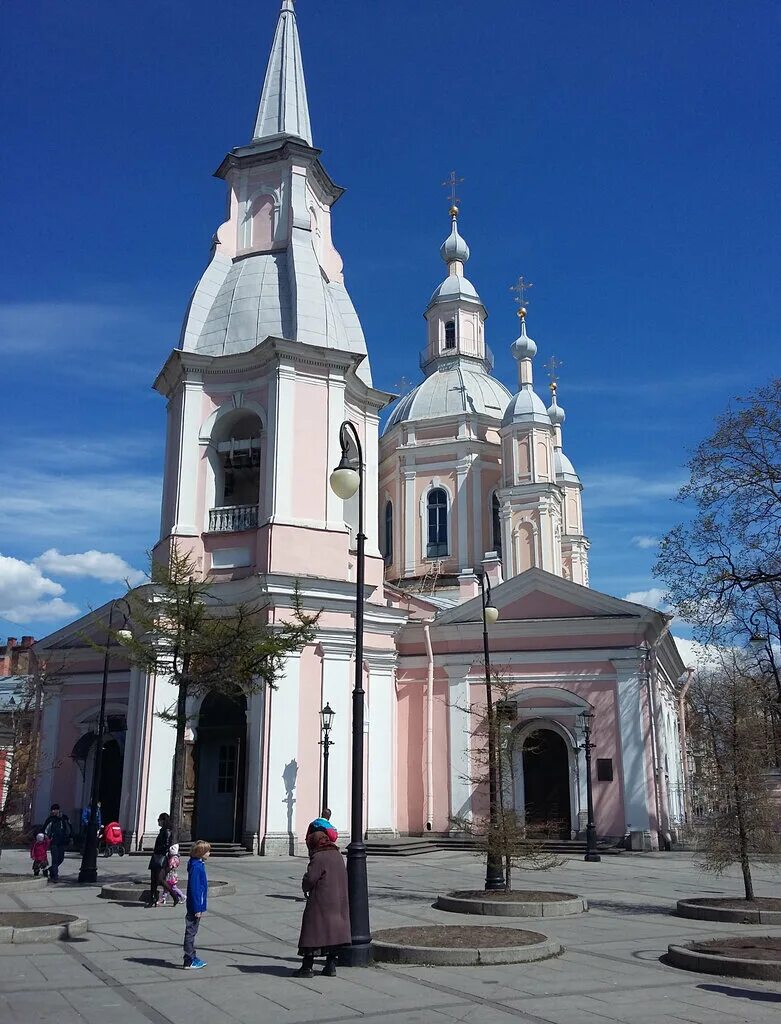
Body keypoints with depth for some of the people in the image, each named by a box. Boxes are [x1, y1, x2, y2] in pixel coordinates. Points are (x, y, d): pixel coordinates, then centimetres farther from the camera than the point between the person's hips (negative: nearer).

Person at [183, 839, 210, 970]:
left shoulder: (199, 864, 10)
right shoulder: (196, 866, -21)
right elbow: (194, 888, -23)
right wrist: (197, 908, -21)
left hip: (196, 905, 10)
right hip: (195, 905, -10)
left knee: (192, 932, 18)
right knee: (191, 932, -1)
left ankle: (192, 957, 29)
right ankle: (189, 962, 5)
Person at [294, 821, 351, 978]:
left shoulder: (318, 857, -14)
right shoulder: (337, 855, 9)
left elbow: (310, 879, -17)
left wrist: (305, 889, 5)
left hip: (320, 902, -7)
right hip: (338, 901, 7)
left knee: (313, 931, 0)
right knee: (333, 930, 13)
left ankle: (307, 967, 3)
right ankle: (331, 966, 16)